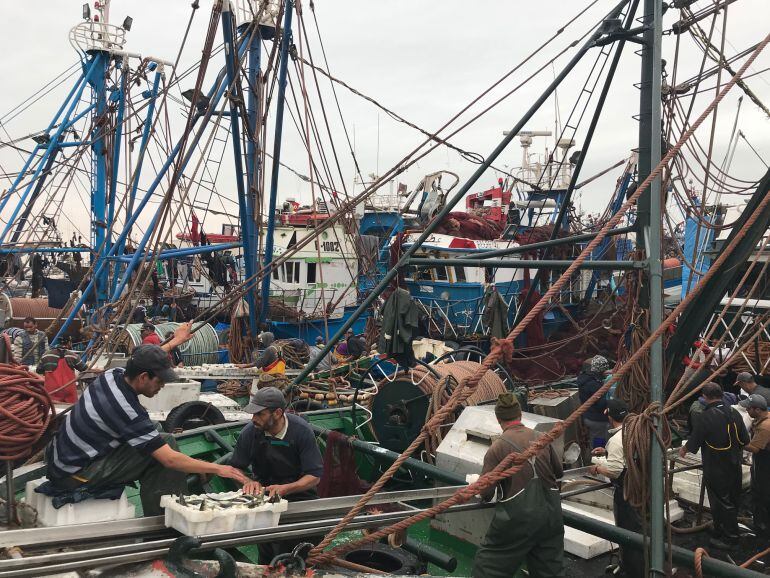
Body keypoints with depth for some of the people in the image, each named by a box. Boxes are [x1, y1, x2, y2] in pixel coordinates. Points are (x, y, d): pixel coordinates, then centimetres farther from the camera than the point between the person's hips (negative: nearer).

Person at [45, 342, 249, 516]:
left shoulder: (113, 375, -4)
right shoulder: (126, 411, -28)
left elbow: (144, 360, 22)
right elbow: (170, 460, -25)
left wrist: (176, 340, 34)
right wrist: (218, 469, -16)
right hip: (74, 477, -9)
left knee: (154, 440, 11)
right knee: (165, 445, -15)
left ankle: (155, 516, 16)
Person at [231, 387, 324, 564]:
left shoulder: (301, 431, -13)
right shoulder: (250, 432, -7)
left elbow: (314, 476, -12)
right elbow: (235, 469, 5)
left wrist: (285, 489, -26)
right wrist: (249, 482, -15)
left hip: (298, 495, -2)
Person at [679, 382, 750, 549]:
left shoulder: (704, 418, -22)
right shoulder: (734, 413, -3)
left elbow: (693, 445, -14)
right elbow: (745, 440, 6)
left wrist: (683, 449, 8)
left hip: (715, 470, -6)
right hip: (734, 467, 7)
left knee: (721, 503, 6)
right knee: (732, 501, 20)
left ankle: (728, 538, 16)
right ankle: (731, 533, 35)